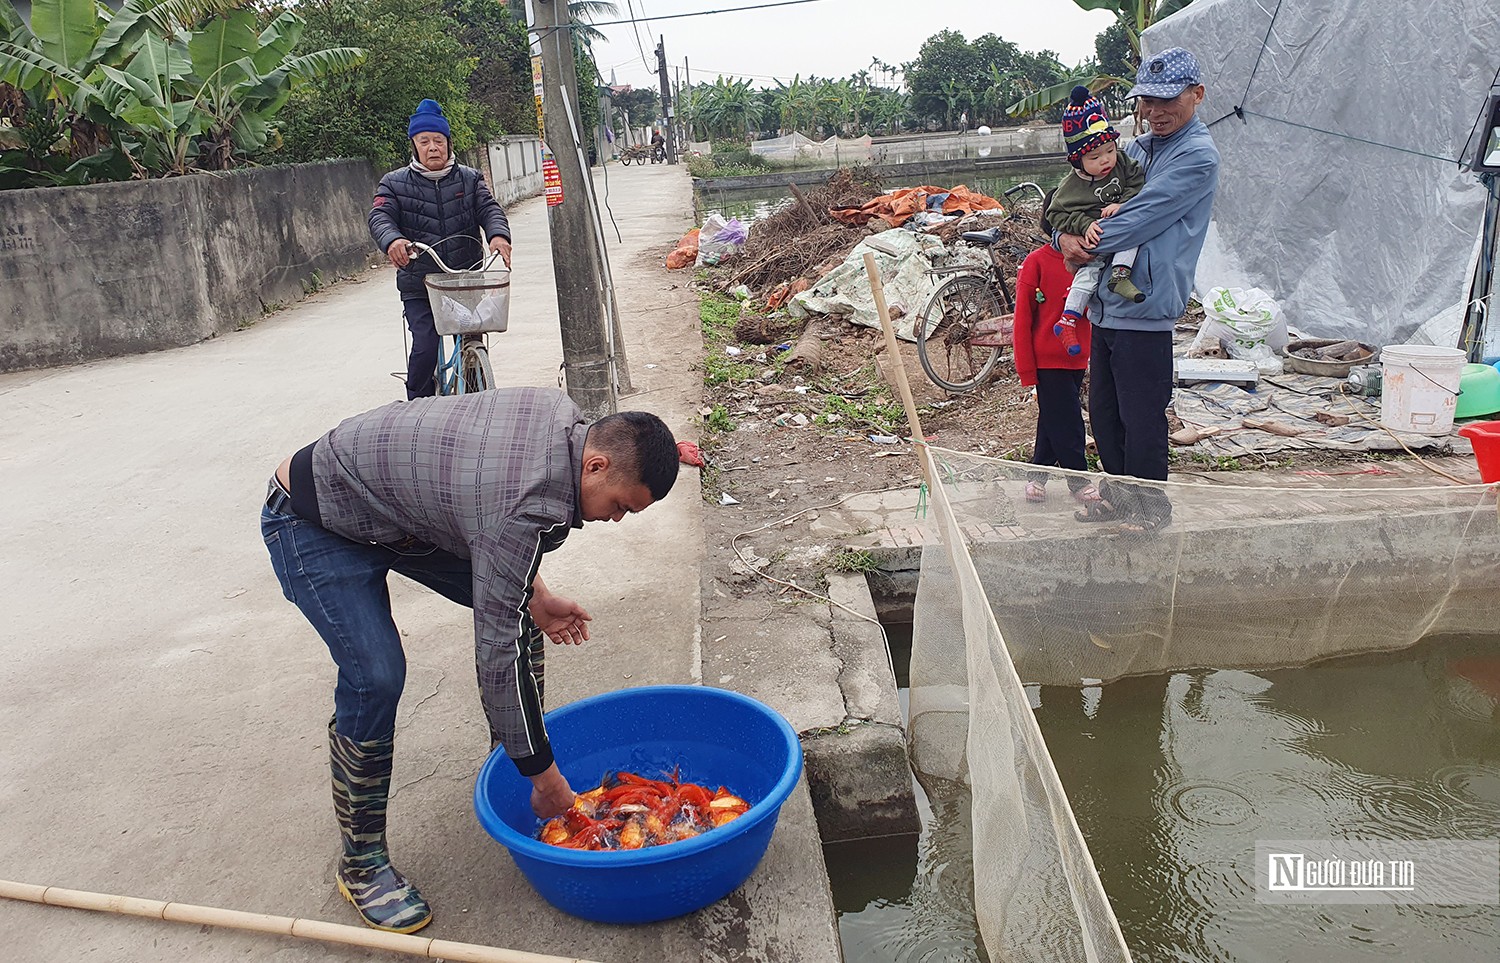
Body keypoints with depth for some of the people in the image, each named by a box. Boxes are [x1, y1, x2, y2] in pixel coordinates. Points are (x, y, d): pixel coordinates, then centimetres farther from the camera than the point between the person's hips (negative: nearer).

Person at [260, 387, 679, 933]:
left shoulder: (564, 416, -11)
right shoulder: (528, 505, -37)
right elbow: (500, 654, -33)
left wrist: (535, 595, -1)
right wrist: (546, 777, -23)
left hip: (393, 498, 9)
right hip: (313, 524, -9)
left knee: (515, 606, 6)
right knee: (376, 678, -22)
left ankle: (512, 760, 23)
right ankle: (361, 863, -1)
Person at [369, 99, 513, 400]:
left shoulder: (470, 179, 9)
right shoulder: (395, 183, 4)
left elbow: (489, 209, -5)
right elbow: (380, 216, -9)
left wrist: (498, 234, -30)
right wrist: (392, 240, -35)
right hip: (419, 286, -2)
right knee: (425, 347, -13)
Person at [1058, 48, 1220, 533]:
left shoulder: (1198, 156, -9)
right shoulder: (1136, 148, 16)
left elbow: (1142, 217, -18)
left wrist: (1090, 245, -8)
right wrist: (1065, 236, -6)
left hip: (1146, 309, -8)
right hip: (1105, 305, 8)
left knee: (1141, 417, 1)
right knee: (1102, 410, 16)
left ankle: (1149, 505, 18)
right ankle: (1118, 492, 33)